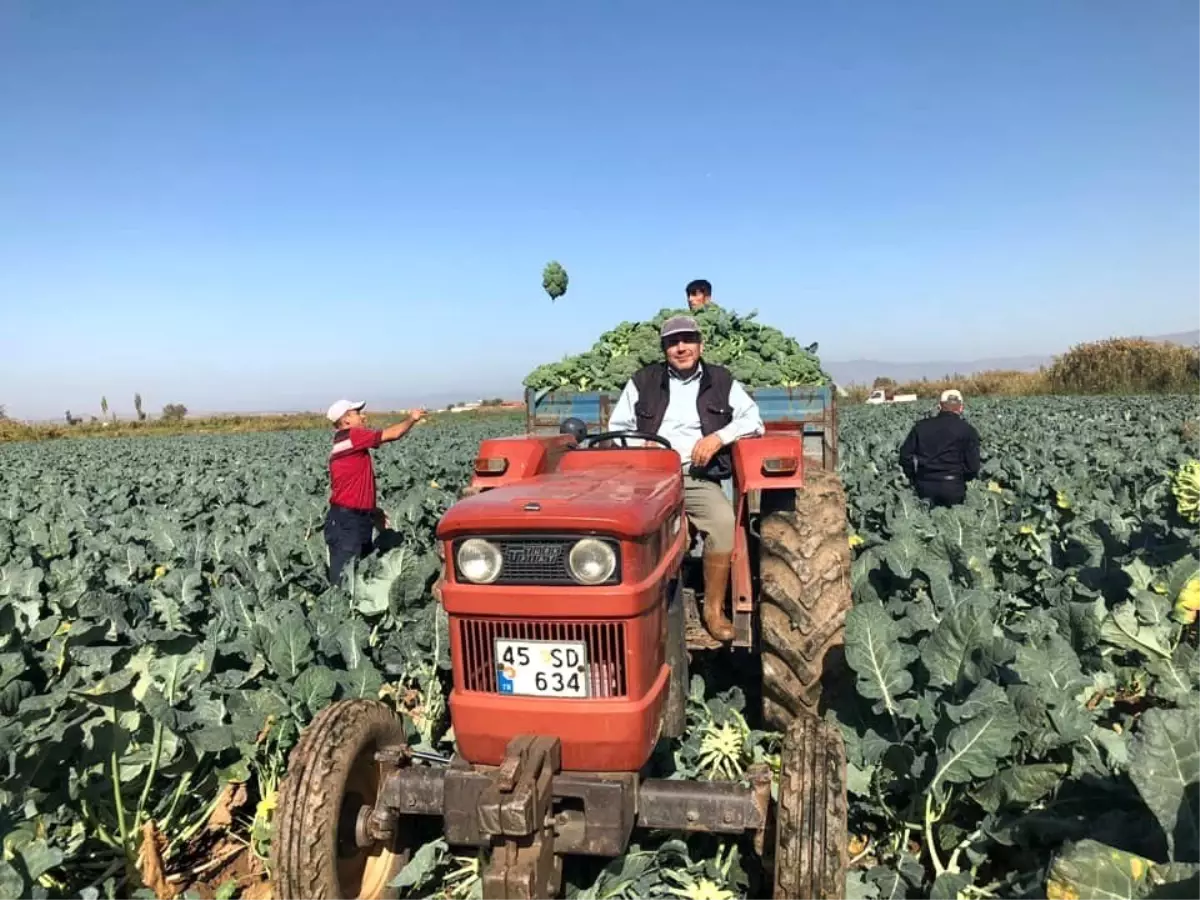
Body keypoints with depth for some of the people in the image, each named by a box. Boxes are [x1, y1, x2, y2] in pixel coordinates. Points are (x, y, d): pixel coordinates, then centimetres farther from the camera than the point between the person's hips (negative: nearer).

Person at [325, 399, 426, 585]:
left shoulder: (341, 445, 17)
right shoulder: (352, 436, -13)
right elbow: (392, 434, -13)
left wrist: (374, 512, 20)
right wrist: (411, 419, 5)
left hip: (359, 519, 10)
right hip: (345, 521, -10)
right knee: (342, 578, -6)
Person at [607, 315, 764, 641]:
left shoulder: (722, 381, 14)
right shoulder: (642, 381, 13)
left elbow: (754, 420, 6)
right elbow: (617, 429, 12)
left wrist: (718, 437, -11)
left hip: (699, 477, 0)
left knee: (724, 521, -31)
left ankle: (714, 608, -14)